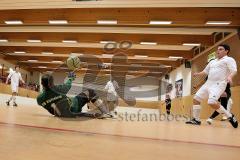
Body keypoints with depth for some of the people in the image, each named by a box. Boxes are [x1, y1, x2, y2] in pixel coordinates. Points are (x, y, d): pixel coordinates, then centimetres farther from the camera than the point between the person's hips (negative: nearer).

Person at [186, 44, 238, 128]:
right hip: (208, 83, 8)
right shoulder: (212, 62, 22)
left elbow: (234, 70, -14)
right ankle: (196, 119, 11)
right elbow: (205, 71, 30)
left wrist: (229, 76, -35)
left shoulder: (229, 59, 0)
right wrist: (197, 74, 13)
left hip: (218, 84, -8)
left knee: (212, 102, -27)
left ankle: (230, 116, -5)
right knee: (196, 99, 1)